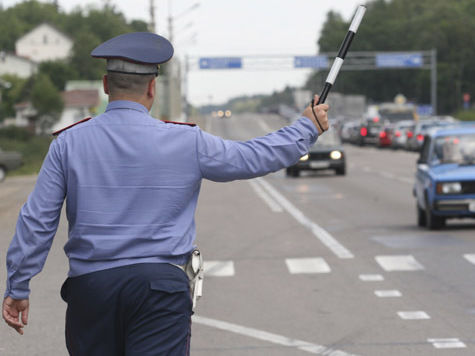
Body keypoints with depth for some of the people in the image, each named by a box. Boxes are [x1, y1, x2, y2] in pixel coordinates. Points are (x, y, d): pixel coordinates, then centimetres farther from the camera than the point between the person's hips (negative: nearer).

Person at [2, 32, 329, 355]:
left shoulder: (69, 143, 1)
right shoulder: (185, 142, -3)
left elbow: (37, 220, 1)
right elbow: (255, 158, 8)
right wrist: (308, 128, 24)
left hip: (88, 284, 2)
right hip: (159, 285, -2)